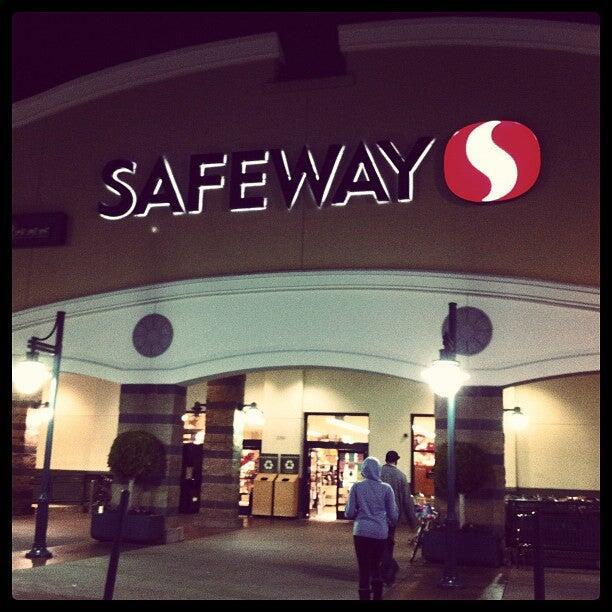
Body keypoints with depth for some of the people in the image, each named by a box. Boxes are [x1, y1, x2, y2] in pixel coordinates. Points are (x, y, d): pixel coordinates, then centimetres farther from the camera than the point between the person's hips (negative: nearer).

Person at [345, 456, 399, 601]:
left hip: (361, 532, -1)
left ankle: (365, 595, 7)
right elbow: (393, 514, 6)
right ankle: (377, 595, 19)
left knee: (364, 567, 5)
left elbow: (349, 513, -1)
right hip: (380, 533, 1)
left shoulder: (357, 487, -3)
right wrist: (391, 522, 28)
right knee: (375, 565, 17)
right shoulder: (386, 488, -2)